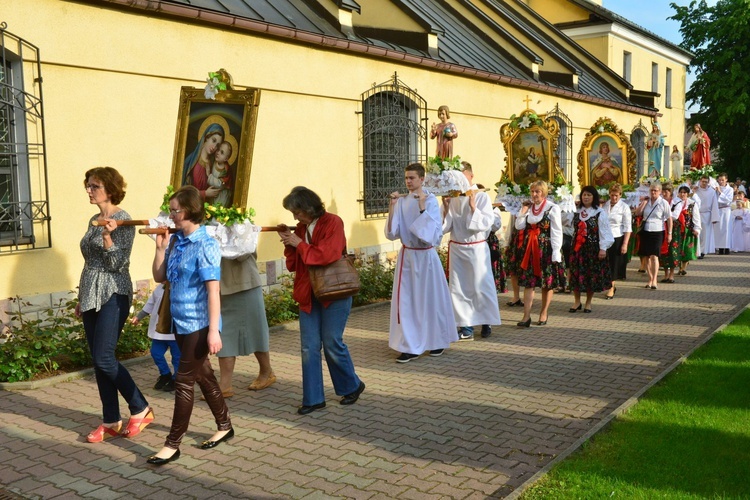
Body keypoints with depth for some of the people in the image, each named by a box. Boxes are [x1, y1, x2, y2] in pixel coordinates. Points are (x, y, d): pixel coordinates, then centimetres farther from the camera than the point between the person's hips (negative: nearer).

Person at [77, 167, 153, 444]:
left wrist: (107, 237, -30)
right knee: (98, 361, 8)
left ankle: (141, 409, 6)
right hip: (91, 295, 8)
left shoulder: (122, 220, -11)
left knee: (104, 358, -11)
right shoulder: (94, 220, 13)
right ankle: (111, 422, 16)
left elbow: (118, 264, -16)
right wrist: (81, 298, 21)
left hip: (113, 295, -8)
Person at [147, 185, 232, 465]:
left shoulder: (205, 245, -16)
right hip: (181, 323, 8)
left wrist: (213, 331, -21)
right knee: (203, 376, 17)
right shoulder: (175, 241, 6)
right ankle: (224, 426, 33)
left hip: (199, 325, -8)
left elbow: (213, 290, -18)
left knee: (184, 381, -2)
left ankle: (173, 445, 8)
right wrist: (160, 247, 0)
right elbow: (159, 277, 12)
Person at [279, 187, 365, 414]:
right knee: (309, 347, 4)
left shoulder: (332, 223, -9)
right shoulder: (301, 228, 8)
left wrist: (299, 244, -14)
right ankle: (313, 399, 13)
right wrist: (288, 244, -6)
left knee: (332, 343, 0)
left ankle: (352, 386, 24)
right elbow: (293, 265, 11)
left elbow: (327, 255, -22)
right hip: (308, 294, 6)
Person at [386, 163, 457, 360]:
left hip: (426, 256, -3)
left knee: (430, 298, 7)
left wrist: (422, 207, -22)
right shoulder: (401, 201, 2)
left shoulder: (431, 200, -7)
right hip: (406, 255, 3)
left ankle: (437, 342, 25)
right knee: (406, 300, 1)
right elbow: (392, 232, -4)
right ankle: (410, 346, 7)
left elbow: (433, 231, -17)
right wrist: (392, 206, -14)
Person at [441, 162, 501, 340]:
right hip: (456, 248, 3)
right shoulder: (451, 198, 2)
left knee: (481, 287, 3)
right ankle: (466, 327, 13)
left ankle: (487, 323, 20)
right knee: (459, 288, 5)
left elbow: (486, 224, -12)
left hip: (477, 248, -3)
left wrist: (473, 207, -19)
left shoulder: (481, 197, -6)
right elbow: (445, 227, 0)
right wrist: (446, 208, -14)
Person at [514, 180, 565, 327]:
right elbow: (519, 226, 4)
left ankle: (544, 313, 21)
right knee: (528, 282, -2)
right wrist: (523, 211, -5)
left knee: (547, 283, 6)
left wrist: (556, 253, -14)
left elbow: (557, 232, -9)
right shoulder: (528, 207, 10)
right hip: (529, 250, 4)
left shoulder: (552, 208, -7)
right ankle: (526, 316, -4)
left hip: (546, 249, -4)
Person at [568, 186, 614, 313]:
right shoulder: (577, 212, 9)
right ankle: (577, 301, 15)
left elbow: (604, 231, -8)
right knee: (576, 274, 3)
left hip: (593, 248, -4)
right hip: (577, 247, 4)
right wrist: (573, 245, 11)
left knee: (592, 275, 2)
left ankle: (588, 303, 16)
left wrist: (603, 248, -13)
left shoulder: (600, 213, -6)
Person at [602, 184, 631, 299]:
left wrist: (625, 244, -14)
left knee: (614, 264, 2)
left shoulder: (624, 207, -5)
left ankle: (611, 288, 12)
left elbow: (628, 228, -7)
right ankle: (612, 285, 24)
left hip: (617, 239, -3)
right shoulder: (605, 205, 6)